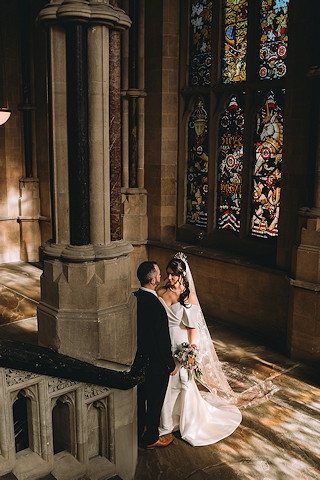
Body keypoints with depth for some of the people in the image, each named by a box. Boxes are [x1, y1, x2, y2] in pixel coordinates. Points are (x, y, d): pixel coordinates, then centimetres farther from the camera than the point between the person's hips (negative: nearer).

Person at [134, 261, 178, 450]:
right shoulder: (156, 306, -32)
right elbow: (163, 341, -24)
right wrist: (171, 365, -10)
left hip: (137, 357, 7)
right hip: (155, 363, -7)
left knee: (140, 396, 25)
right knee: (155, 400, 14)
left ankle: (139, 429, 45)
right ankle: (151, 438, 32)